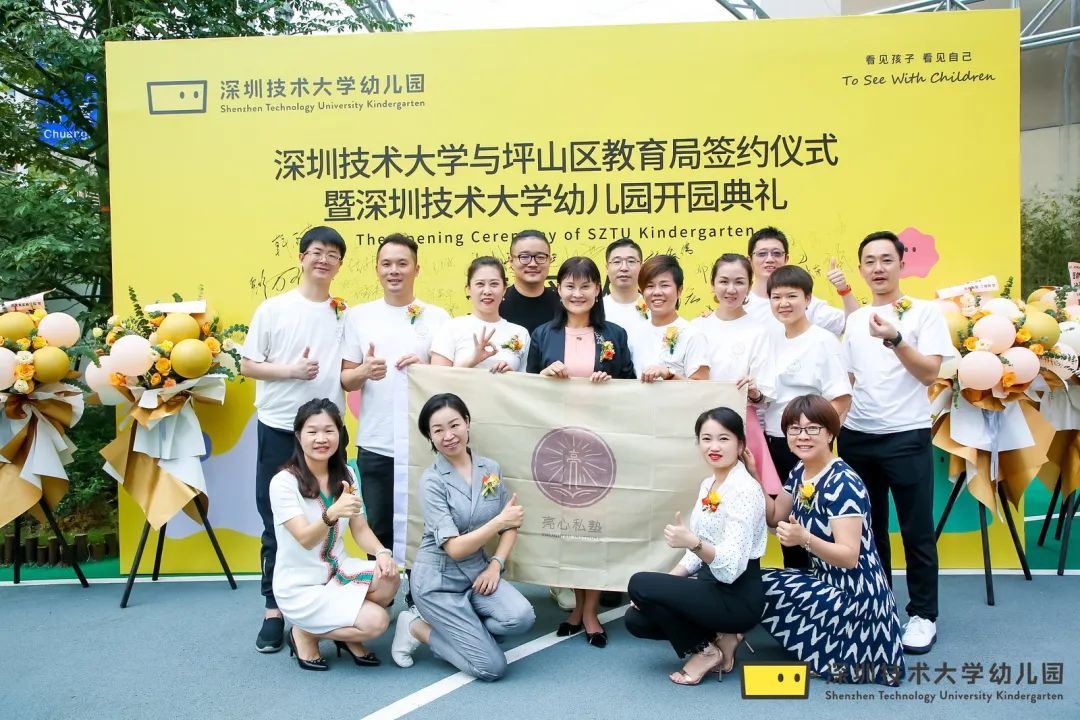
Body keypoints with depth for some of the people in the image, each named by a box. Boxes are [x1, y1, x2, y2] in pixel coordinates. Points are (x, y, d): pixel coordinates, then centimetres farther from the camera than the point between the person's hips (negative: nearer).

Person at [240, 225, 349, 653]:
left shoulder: (345, 314, 6)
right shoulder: (273, 309, 0)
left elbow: (348, 374, 11)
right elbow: (247, 365, 0)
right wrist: (291, 370, -14)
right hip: (279, 427, -1)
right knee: (278, 522, 5)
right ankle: (274, 609, 14)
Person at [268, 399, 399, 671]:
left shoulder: (346, 475, 1)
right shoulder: (283, 482, -18)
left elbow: (360, 529, 3)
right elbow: (305, 540, -25)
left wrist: (382, 552, -19)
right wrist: (332, 514, -47)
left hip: (337, 570, 5)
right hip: (299, 587, -5)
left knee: (388, 577, -25)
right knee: (376, 621, -22)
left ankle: (350, 637, 5)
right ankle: (305, 633, 5)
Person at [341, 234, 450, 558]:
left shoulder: (436, 317, 3)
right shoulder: (358, 315, 7)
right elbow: (346, 380, 7)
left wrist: (426, 368, -15)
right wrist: (364, 371, -15)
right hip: (375, 446, 1)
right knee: (379, 530, 11)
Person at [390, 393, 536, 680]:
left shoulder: (490, 469, 0)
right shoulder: (432, 481, -15)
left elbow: (510, 528, 7)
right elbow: (455, 548, -20)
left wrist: (496, 565, -9)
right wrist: (500, 520, -21)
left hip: (478, 572, 5)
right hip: (438, 581, -5)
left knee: (521, 617, -24)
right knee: (492, 666, -11)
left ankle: (453, 628, 4)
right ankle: (418, 628, 9)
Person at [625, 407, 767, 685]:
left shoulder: (745, 490, -20)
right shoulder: (707, 485, 8)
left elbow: (732, 567, -27)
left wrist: (694, 543, -44)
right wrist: (660, 587, 2)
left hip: (739, 596, -9)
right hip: (711, 584, 9)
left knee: (640, 583, -19)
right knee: (636, 619, -1)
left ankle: (706, 650, -3)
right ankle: (718, 636, 9)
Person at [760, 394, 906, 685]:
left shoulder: (843, 483, -22)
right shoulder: (799, 472, 4)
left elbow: (850, 556, -26)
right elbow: (775, 517, 11)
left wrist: (805, 539, -43)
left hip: (855, 595, -9)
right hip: (827, 581, 9)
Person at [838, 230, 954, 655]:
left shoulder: (924, 313, -2)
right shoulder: (853, 320, 11)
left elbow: (929, 373, -11)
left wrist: (894, 339, -24)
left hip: (907, 436, -4)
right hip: (857, 437, 4)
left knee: (916, 531, 2)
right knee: (868, 528, 13)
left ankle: (923, 615, 15)